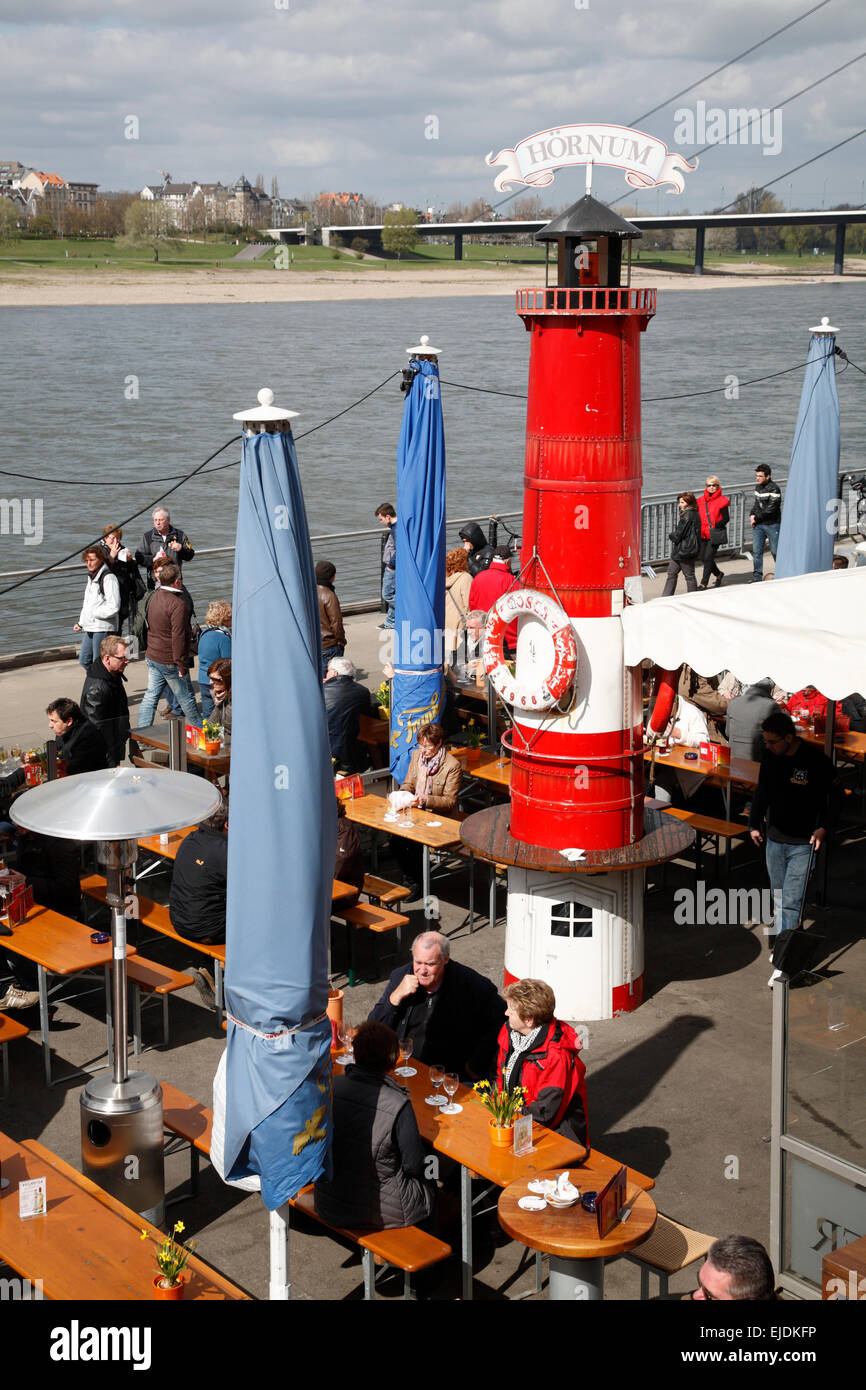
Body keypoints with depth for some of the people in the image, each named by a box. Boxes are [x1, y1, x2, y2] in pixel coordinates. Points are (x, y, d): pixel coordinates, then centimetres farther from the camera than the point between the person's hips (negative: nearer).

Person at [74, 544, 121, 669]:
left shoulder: (108, 577, -13)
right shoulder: (91, 577, 17)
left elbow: (113, 607, -19)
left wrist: (94, 613, -14)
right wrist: (80, 623, 18)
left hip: (103, 628, -9)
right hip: (89, 628, 9)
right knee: (84, 660, 11)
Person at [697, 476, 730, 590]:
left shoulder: (722, 500, -4)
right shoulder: (701, 501, 10)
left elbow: (726, 518, -5)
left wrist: (714, 526, -14)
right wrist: (700, 527, 1)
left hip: (715, 535, -6)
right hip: (703, 534, 6)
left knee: (708, 557, -9)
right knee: (703, 557, 7)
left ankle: (703, 583, -2)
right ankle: (719, 575, 31)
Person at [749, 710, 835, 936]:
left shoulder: (816, 761, -16)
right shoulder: (770, 757, 1)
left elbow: (832, 797, -7)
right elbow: (762, 793, 16)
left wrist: (823, 827, -16)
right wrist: (755, 824, 20)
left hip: (804, 844, -5)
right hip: (775, 839, 5)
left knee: (791, 901, -9)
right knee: (778, 896, 17)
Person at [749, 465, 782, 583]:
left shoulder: (774, 488, -12)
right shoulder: (758, 486, 11)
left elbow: (771, 509, -17)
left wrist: (756, 518, -13)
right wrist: (752, 515, 3)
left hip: (772, 525, -6)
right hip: (758, 525, 6)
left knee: (775, 551, 3)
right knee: (756, 551, 1)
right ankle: (757, 578, 5)